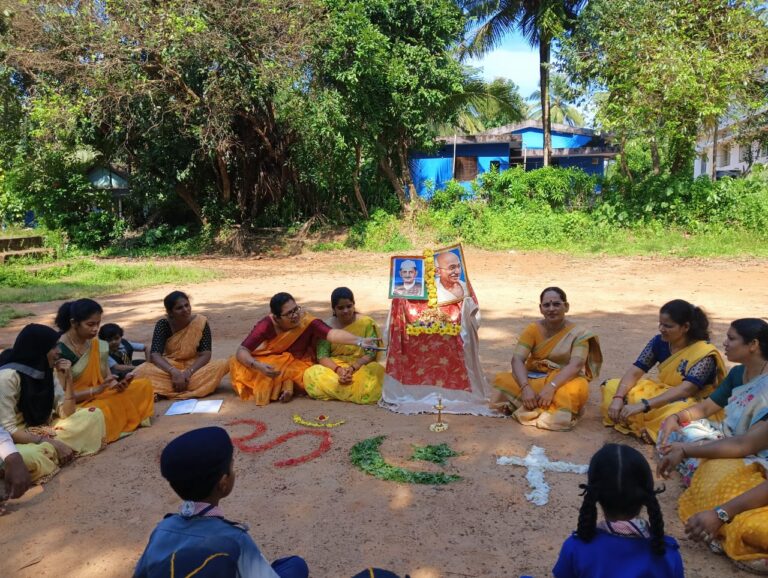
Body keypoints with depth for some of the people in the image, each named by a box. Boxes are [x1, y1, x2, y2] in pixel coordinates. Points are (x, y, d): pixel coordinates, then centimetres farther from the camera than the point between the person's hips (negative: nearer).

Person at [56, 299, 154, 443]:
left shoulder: (95, 344, 3)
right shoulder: (59, 351, -19)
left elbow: (106, 376, 4)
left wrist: (117, 384, -19)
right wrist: (96, 390, -28)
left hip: (99, 396, 7)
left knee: (144, 385, 1)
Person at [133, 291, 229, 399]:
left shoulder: (201, 322, -11)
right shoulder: (163, 325, -10)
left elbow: (205, 355, -14)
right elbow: (155, 355, -19)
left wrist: (188, 372, -31)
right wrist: (174, 372, -36)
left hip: (194, 367, 1)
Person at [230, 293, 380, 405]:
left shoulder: (307, 322, -30)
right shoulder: (267, 325, -29)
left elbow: (332, 334, -45)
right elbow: (241, 351, -28)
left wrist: (360, 341, -62)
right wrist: (259, 366, -47)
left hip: (298, 363, -1)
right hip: (270, 361, 1)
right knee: (238, 364, -25)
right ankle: (287, 383, -13)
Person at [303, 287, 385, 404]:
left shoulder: (366, 323, -4)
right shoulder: (327, 326, 0)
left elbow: (371, 354, -7)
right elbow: (322, 356, -6)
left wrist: (352, 368, -24)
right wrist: (338, 370, -25)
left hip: (361, 367, -2)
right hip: (334, 368, 2)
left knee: (377, 371, -35)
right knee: (311, 374, -29)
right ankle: (358, 391, -20)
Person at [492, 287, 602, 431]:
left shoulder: (578, 334, -8)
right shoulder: (533, 329, -3)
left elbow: (576, 365, -23)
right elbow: (517, 359, -15)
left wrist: (551, 387, -38)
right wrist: (525, 388, -32)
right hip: (534, 380, 3)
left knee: (579, 387, -36)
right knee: (503, 379, -26)